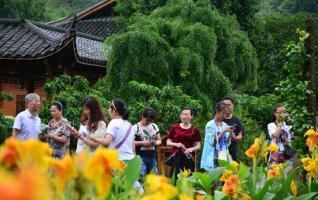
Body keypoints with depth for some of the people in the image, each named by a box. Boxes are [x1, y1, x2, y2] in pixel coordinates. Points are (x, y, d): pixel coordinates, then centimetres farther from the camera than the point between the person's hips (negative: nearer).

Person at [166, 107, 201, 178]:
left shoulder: (195, 130, 3)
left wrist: (191, 149, -14)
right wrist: (176, 144, -11)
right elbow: (168, 142, 8)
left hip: (189, 157, 0)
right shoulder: (175, 128, 5)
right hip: (176, 157, 0)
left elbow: (198, 146, 6)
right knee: (175, 177, -5)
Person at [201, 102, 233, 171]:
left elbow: (227, 143, 12)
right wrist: (223, 131, -16)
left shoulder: (225, 125, 11)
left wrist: (230, 134, -5)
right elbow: (212, 142, -13)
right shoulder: (210, 125, -5)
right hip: (213, 158, -5)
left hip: (223, 157, 5)